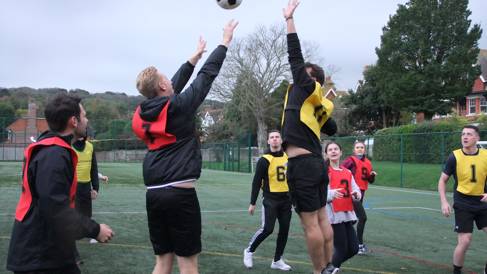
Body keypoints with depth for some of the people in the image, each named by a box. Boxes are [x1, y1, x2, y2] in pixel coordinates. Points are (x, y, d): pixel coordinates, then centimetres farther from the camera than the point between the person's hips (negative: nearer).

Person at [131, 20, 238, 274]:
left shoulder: (142, 114, 9)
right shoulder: (179, 106, -8)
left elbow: (173, 90, 23)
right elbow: (207, 75, 0)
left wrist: (194, 57, 33)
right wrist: (225, 42, 13)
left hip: (153, 194, 7)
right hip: (180, 193, -7)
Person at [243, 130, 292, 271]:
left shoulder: (288, 157, 6)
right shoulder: (264, 160, -8)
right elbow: (256, 182, -7)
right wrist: (252, 203, -8)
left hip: (286, 199, 5)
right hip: (270, 199, -5)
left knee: (284, 230, 8)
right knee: (267, 229, -12)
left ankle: (277, 261, 21)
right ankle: (249, 251, 12)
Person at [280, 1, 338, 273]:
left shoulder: (306, 86, -3)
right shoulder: (321, 103, 16)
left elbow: (295, 55, -6)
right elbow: (332, 129, 29)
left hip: (301, 164, -9)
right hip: (316, 163, 9)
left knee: (310, 223, -3)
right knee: (322, 218, 14)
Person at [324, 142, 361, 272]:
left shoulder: (347, 172, 14)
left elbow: (356, 190, 14)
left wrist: (357, 194, -9)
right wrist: (331, 194, -34)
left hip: (347, 214, 7)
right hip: (334, 215, -7)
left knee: (353, 249, 8)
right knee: (342, 249, -6)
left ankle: (332, 266, 30)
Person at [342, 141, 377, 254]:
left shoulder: (368, 162, 13)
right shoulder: (351, 160, -8)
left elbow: (371, 181, 14)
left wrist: (372, 175, -5)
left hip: (361, 192, 7)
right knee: (362, 217, -14)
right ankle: (360, 244, -6)